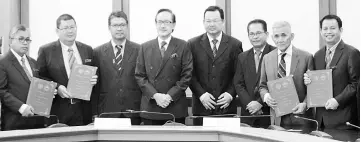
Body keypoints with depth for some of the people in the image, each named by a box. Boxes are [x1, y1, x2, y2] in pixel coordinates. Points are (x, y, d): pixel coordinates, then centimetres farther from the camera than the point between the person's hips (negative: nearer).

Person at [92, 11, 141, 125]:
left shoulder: (139, 50, 4)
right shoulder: (98, 52, 6)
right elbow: (94, 86, 6)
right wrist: (95, 114, 0)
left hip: (133, 111, 0)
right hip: (107, 111, 0)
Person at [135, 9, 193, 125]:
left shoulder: (183, 46, 3)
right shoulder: (145, 47, 9)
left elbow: (187, 75, -2)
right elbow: (139, 75, 5)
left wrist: (170, 96, -11)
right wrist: (155, 95, -8)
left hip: (176, 108, -1)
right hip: (150, 109, 2)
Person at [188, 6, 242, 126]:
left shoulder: (235, 45, 5)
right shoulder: (193, 44, 5)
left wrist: (230, 94, -9)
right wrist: (201, 94, -9)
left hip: (227, 107, 0)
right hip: (202, 106, 0)